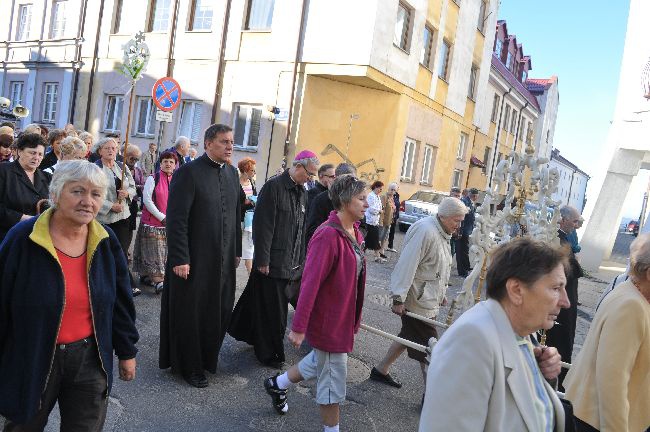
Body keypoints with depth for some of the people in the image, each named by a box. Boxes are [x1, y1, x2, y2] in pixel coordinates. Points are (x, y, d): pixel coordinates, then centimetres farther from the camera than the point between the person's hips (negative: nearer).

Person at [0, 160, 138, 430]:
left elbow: (121, 301, 4)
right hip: (32, 362, -2)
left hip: (91, 360, 2)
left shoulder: (106, 241, -4)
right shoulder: (23, 239, -15)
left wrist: (127, 352, 9)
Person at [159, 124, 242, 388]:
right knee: (189, 313, 9)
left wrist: (237, 251, 13)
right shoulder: (188, 172, -13)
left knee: (219, 312, 14)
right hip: (193, 260, -6)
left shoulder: (231, 173, 8)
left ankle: (206, 358, 35)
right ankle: (189, 366, 26)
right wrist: (180, 258, -19)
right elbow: (176, 218, -16)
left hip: (223, 259, 6)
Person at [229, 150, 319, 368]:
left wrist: (301, 258, 14)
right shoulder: (274, 186, -14)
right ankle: (269, 353, 20)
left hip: (293, 263, 7)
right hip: (273, 261, -7)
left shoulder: (303, 193, 10)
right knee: (271, 310, 4)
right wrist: (263, 260, -17)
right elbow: (262, 225, -17)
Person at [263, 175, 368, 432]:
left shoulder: (354, 232, 3)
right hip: (328, 319, -9)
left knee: (321, 361, 26)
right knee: (334, 377, 8)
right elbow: (310, 283, -26)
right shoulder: (328, 236, -25)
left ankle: (277, 384, 47)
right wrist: (298, 327, -24)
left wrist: (356, 316, 17)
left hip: (345, 316, 9)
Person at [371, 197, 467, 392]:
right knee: (428, 347, -2)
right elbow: (407, 266, -27)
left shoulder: (442, 233, 10)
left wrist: (441, 293, 24)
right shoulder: (425, 231, -23)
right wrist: (398, 298, -27)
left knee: (408, 336, 19)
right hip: (417, 302, -10)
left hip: (429, 300, 10)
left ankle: (381, 370, 34)